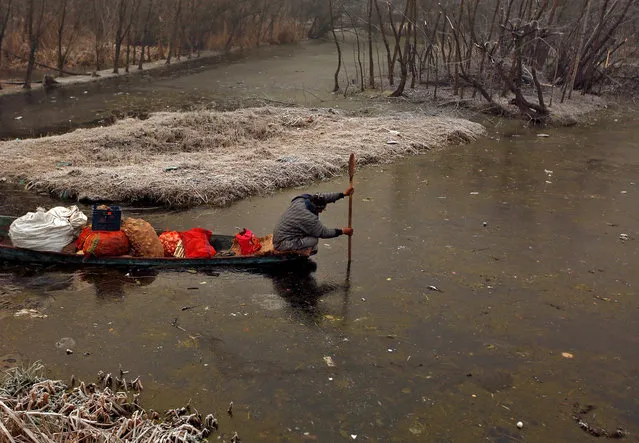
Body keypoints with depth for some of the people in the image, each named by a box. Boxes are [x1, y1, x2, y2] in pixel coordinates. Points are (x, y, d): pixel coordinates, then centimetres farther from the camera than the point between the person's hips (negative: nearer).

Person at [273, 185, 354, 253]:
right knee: (314, 240, -17)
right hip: (283, 245, -9)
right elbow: (323, 233, -14)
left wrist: (343, 194, 8)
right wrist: (342, 231, -2)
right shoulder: (308, 218, -29)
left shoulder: (301, 199, -7)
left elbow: (324, 197, 6)